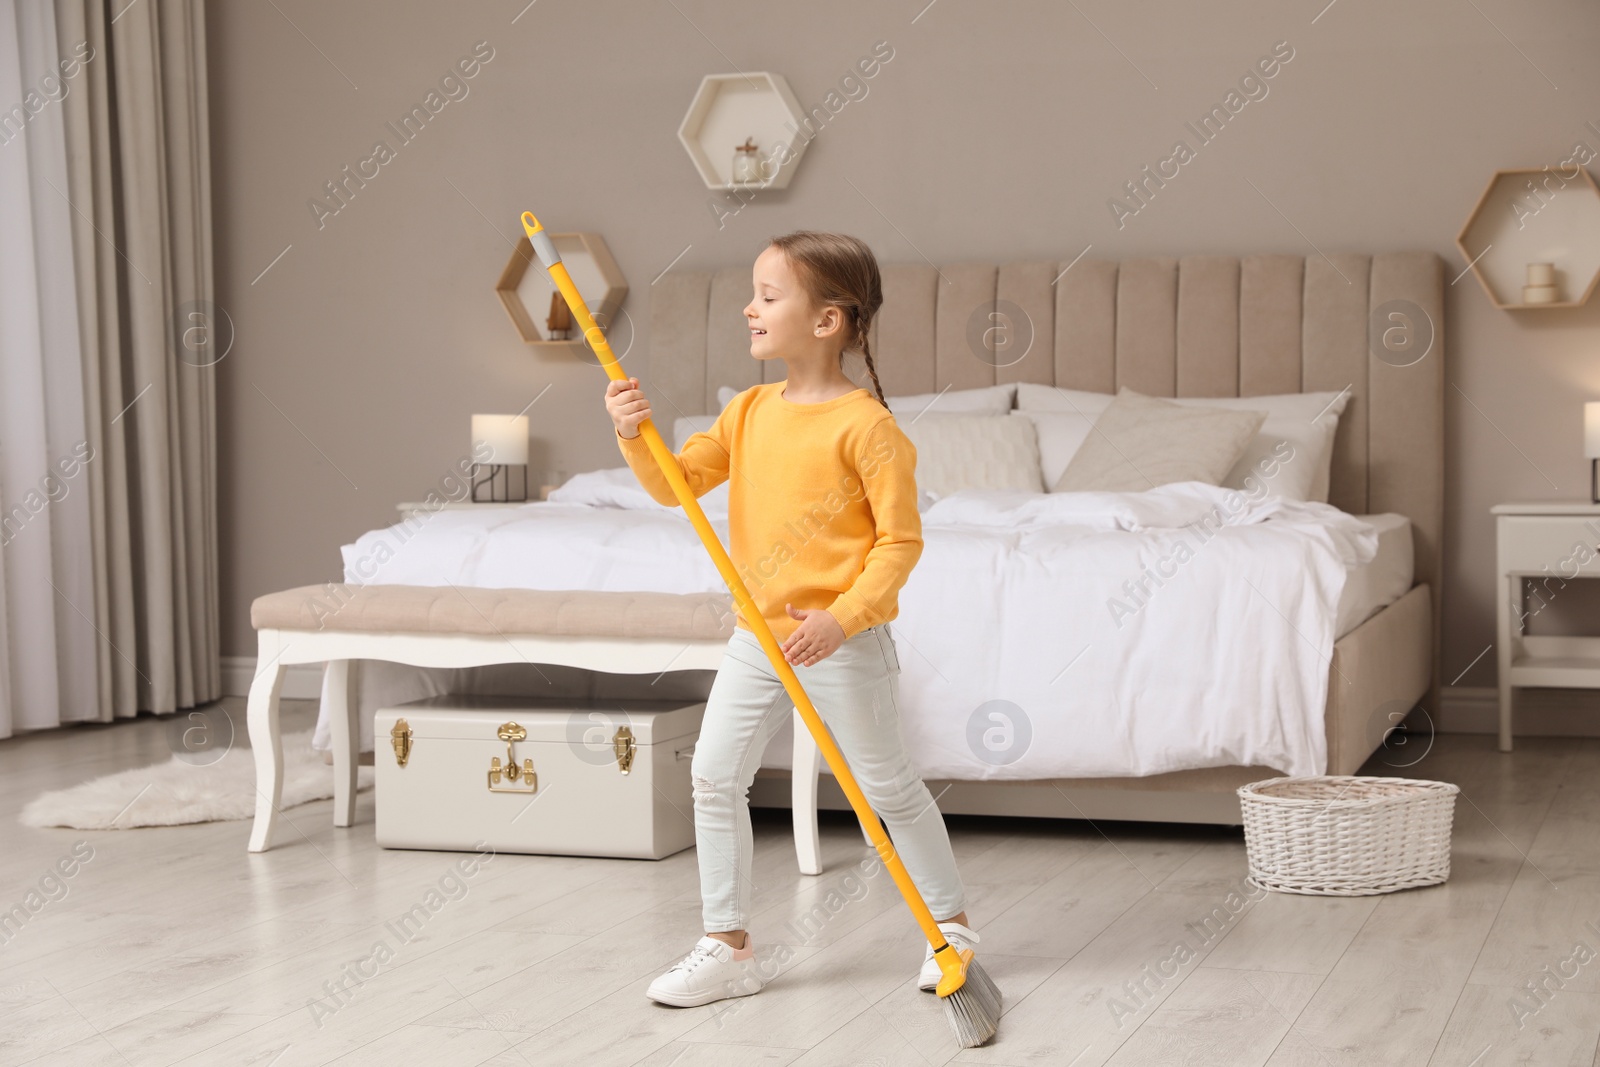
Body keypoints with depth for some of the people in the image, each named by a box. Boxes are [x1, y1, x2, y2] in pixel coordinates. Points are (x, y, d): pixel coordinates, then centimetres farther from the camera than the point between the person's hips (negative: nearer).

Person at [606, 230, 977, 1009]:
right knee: (714, 776, 3)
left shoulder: (866, 425, -15)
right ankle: (729, 947, 13)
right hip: (756, 637, 6)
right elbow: (676, 484, 3)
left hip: (842, 644, -6)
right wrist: (635, 435, -16)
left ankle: (951, 925, 25)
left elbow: (901, 540, -15)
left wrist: (844, 619, -24)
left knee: (887, 784, 7)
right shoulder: (749, 411, 6)